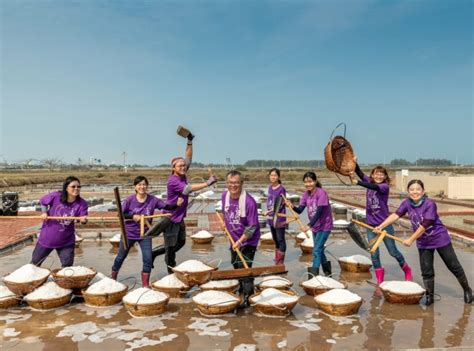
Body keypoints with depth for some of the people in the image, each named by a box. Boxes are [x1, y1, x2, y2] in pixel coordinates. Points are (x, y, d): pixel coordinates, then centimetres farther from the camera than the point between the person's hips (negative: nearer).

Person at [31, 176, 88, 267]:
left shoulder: (82, 203, -16)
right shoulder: (55, 196, -18)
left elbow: (83, 218, -24)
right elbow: (42, 201, 1)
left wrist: (83, 220, -45)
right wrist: (44, 212, -11)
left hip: (66, 241, 0)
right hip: (47, 237, 0)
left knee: (67, 265, 7)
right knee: (35, 262, 19)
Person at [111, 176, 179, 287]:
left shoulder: (153, 200, -12)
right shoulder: (130, 200, -14)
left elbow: (166, 206, -16)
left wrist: (177, 205, -34)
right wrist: (133, 216, -26)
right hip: (129, 234, 0)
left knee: (147, 259, -7)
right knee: (120, 257, 17)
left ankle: (145, 285, 9)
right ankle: (113, 279, 42)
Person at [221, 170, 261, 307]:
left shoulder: (249, 202, -28)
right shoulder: (225, 196, -9)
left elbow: (252, 226, -25)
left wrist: (240, 241, -28)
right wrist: (226, 223, 7)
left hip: (248, 241, -7)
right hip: (234, 239, 7)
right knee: (235, 265, 23)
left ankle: (248, 297, 4)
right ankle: (242, 288, 46)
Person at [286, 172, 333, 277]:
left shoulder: (321, 193, -20)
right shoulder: (306, 194, 0)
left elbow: (319, 212, -27)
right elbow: (300, 210, -4)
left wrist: (309, 225, -34)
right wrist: (292, 206, -25)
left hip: (324, 226, -7)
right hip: (315, 226, 7)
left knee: (316, 250, -11)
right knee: (319, 250, 18)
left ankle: (314, 274, -8)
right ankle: (328, 271, 38)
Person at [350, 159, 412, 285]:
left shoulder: (385, 187, -12)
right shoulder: (369, 182, 4)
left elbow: (375, 187, -32)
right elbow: (360, 173, -10)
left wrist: (357, 182, -44)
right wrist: (355, 163, -27)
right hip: (371, 225, 4)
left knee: (393, 251, 10)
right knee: (374, 254, 5)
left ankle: (407, 270, 36)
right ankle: (380, 282, 16)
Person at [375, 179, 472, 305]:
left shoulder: (430, 204, -24)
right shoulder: (406, 203, -8)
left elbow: (424, 225, -26)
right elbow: (396, 215, -18)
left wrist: (411, 240, -24)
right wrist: (381, 226, -31)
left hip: (440, 239, -4)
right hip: (423, 243, 4)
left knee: (454, 266, 10)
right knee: (426, 271, 6)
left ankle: (467, 290, 30)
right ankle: (430, 296, 22)